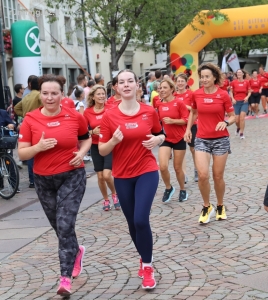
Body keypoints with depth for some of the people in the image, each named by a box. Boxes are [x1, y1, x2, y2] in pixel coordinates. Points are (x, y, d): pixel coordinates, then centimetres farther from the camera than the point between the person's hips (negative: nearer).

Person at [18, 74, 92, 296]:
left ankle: (65, 278, -7)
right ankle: (76, 251, 47)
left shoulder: (74, 116, -6)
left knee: (65, 225, -12)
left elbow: (86, 139, 13)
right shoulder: (30, 120, -7)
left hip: (72, 176, -3)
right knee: (59, 227, 17)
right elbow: (22, 153, -5)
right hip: (44, 180, 3)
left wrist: (82, 153, -7)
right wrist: (38, 147, -24)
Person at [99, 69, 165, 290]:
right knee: (132, 222, 12)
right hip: (122, 176, 1)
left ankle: (147, 266, 5)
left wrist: (157, 140, -10)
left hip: (147, 172, -1)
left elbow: (161, 135, 12)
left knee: (141, 219, -14)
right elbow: (102, 150, -6)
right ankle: (144, 258, 38)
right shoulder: (109, 116, -8)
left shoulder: (150, 111, -5)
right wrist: (114, 140, -25)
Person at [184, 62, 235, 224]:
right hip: (202, 139, 1)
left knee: (218, 176, 7)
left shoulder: (223, 94, -8)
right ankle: (207, 207, 11)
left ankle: (220, 206, 31)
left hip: (221, 139, -1)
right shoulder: (196, 94, -1)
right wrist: (188, 129, 9)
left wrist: (225, 122, -22)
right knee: (203, 175, -12)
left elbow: (233, 117, -2)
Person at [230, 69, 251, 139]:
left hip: (244, 102, -1)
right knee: (237, 120, 1)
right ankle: (238, 127, 36)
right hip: (236, 102, 1)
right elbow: (231, 92, 7)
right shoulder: (233, 82, 0)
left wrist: (247, 97, -10)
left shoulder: (246, 82, 1)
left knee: (242, 117, -13)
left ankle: (241, 133, -1)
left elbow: (249, 92, 9)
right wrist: (232, 99, -8)